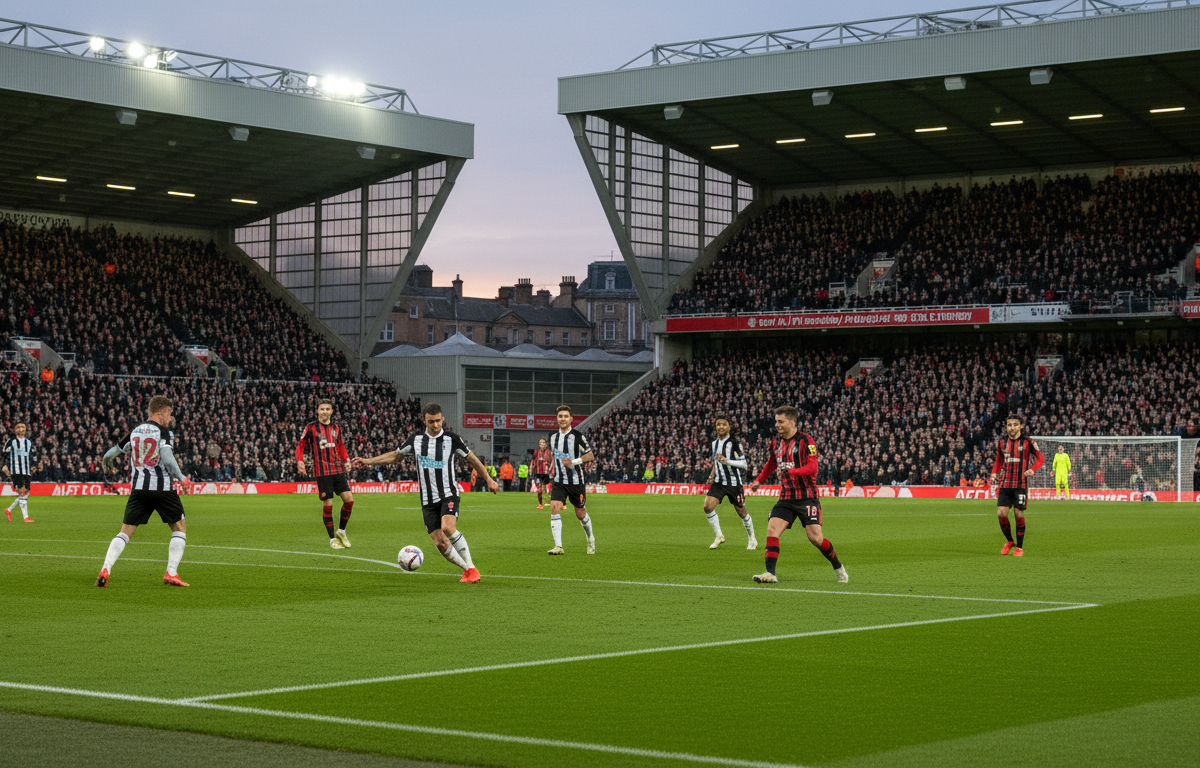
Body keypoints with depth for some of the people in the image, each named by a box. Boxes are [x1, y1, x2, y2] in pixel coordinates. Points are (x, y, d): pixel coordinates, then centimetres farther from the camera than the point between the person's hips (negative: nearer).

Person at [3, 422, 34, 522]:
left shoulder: (29, 442, 16)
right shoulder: (11, 441, 3)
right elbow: (6, 454, 5)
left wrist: (34, 465, 10)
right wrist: (6, 465, -5)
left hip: (27, 471, 6)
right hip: (16, 471, -6)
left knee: (26, 494, 3)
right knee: (22, 492, -15)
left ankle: (9, 510, 23)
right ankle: (26, 517, -16)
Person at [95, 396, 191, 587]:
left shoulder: (134, 431, 12)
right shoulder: (164, 431, -4)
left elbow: (115, 450, 25)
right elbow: (167, 458, -18)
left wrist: (107, 459, 47)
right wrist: (181, 479, -6)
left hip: (138, 488, 4)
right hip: (162, 488, -4)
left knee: (125, 532, 8)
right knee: (179, 528, 12)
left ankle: (105, 570, -8)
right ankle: (171, 573, 2)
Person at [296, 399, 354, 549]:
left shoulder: (336, 428, 13)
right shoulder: (311, 427, 0)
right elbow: (300, 445, 3)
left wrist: (346, 460, 9)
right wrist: (300, 461, -11)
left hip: (338, 470, 4)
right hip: (322, 472, -4)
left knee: (349, 499, -5)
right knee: (327, 504, -3)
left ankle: (341, 531, 14)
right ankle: (333, 539, 8)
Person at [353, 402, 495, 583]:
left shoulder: (452, 439, -3)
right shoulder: (416, 439, 5)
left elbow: (472, 459, 9)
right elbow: (395, 455, 19)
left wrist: (489, 479, 8)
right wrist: (368, 461, 13)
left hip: (448, 495, -3)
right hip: (427, 499, 3)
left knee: (448, 528, -30)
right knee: (440, 543, -7)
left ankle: (471, 567, -19)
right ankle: (467, 569, 11)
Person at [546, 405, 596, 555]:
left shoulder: (577, 436, -8)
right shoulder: (553, 437, 8)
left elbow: (590, 455, -7)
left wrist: (573, 462, -19)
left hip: (576, 481, -3)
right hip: (559, 481, 3)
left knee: (580, 514, 7)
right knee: (554, 508, -17)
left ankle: (590, 539, 36)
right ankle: (558, 546, -21)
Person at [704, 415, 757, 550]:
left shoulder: (735, 442, -11)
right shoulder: (714, 443, 8)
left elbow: (743, 464, -17)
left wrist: (726, 461, -29)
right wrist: (712, 473, 13)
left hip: (734, 482, -5)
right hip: (719, 482, 5)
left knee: (741, 511, 3)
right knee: (708, 507, -13)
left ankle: (752, 540, 24)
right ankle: (719, 536, 3)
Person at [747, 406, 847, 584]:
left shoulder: (805, 441, -10)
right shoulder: (776, 442, 10)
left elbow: (812, 467, -19)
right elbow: (772, 463, 31)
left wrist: (790, 472, -31)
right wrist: (758, 481, 36)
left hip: (807, 497, -5)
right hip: (786, 497, 6)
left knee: (815, 537, -10)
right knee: (772, 529, -14)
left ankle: (838, 567, 14)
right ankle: (770, 574, -15)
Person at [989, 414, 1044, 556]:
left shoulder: (1027, 442, -1)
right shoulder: (1002, 444, 11)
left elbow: (1041, 458, 1)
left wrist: (1032, 470, -17)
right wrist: (994, 474, 5)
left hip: (1021, 484, -3)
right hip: (1005, 484, 3)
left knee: (1019, 514, -3)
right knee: (1001, 513, -7)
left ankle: (1019, 547, 11)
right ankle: (1009, 541, 16)